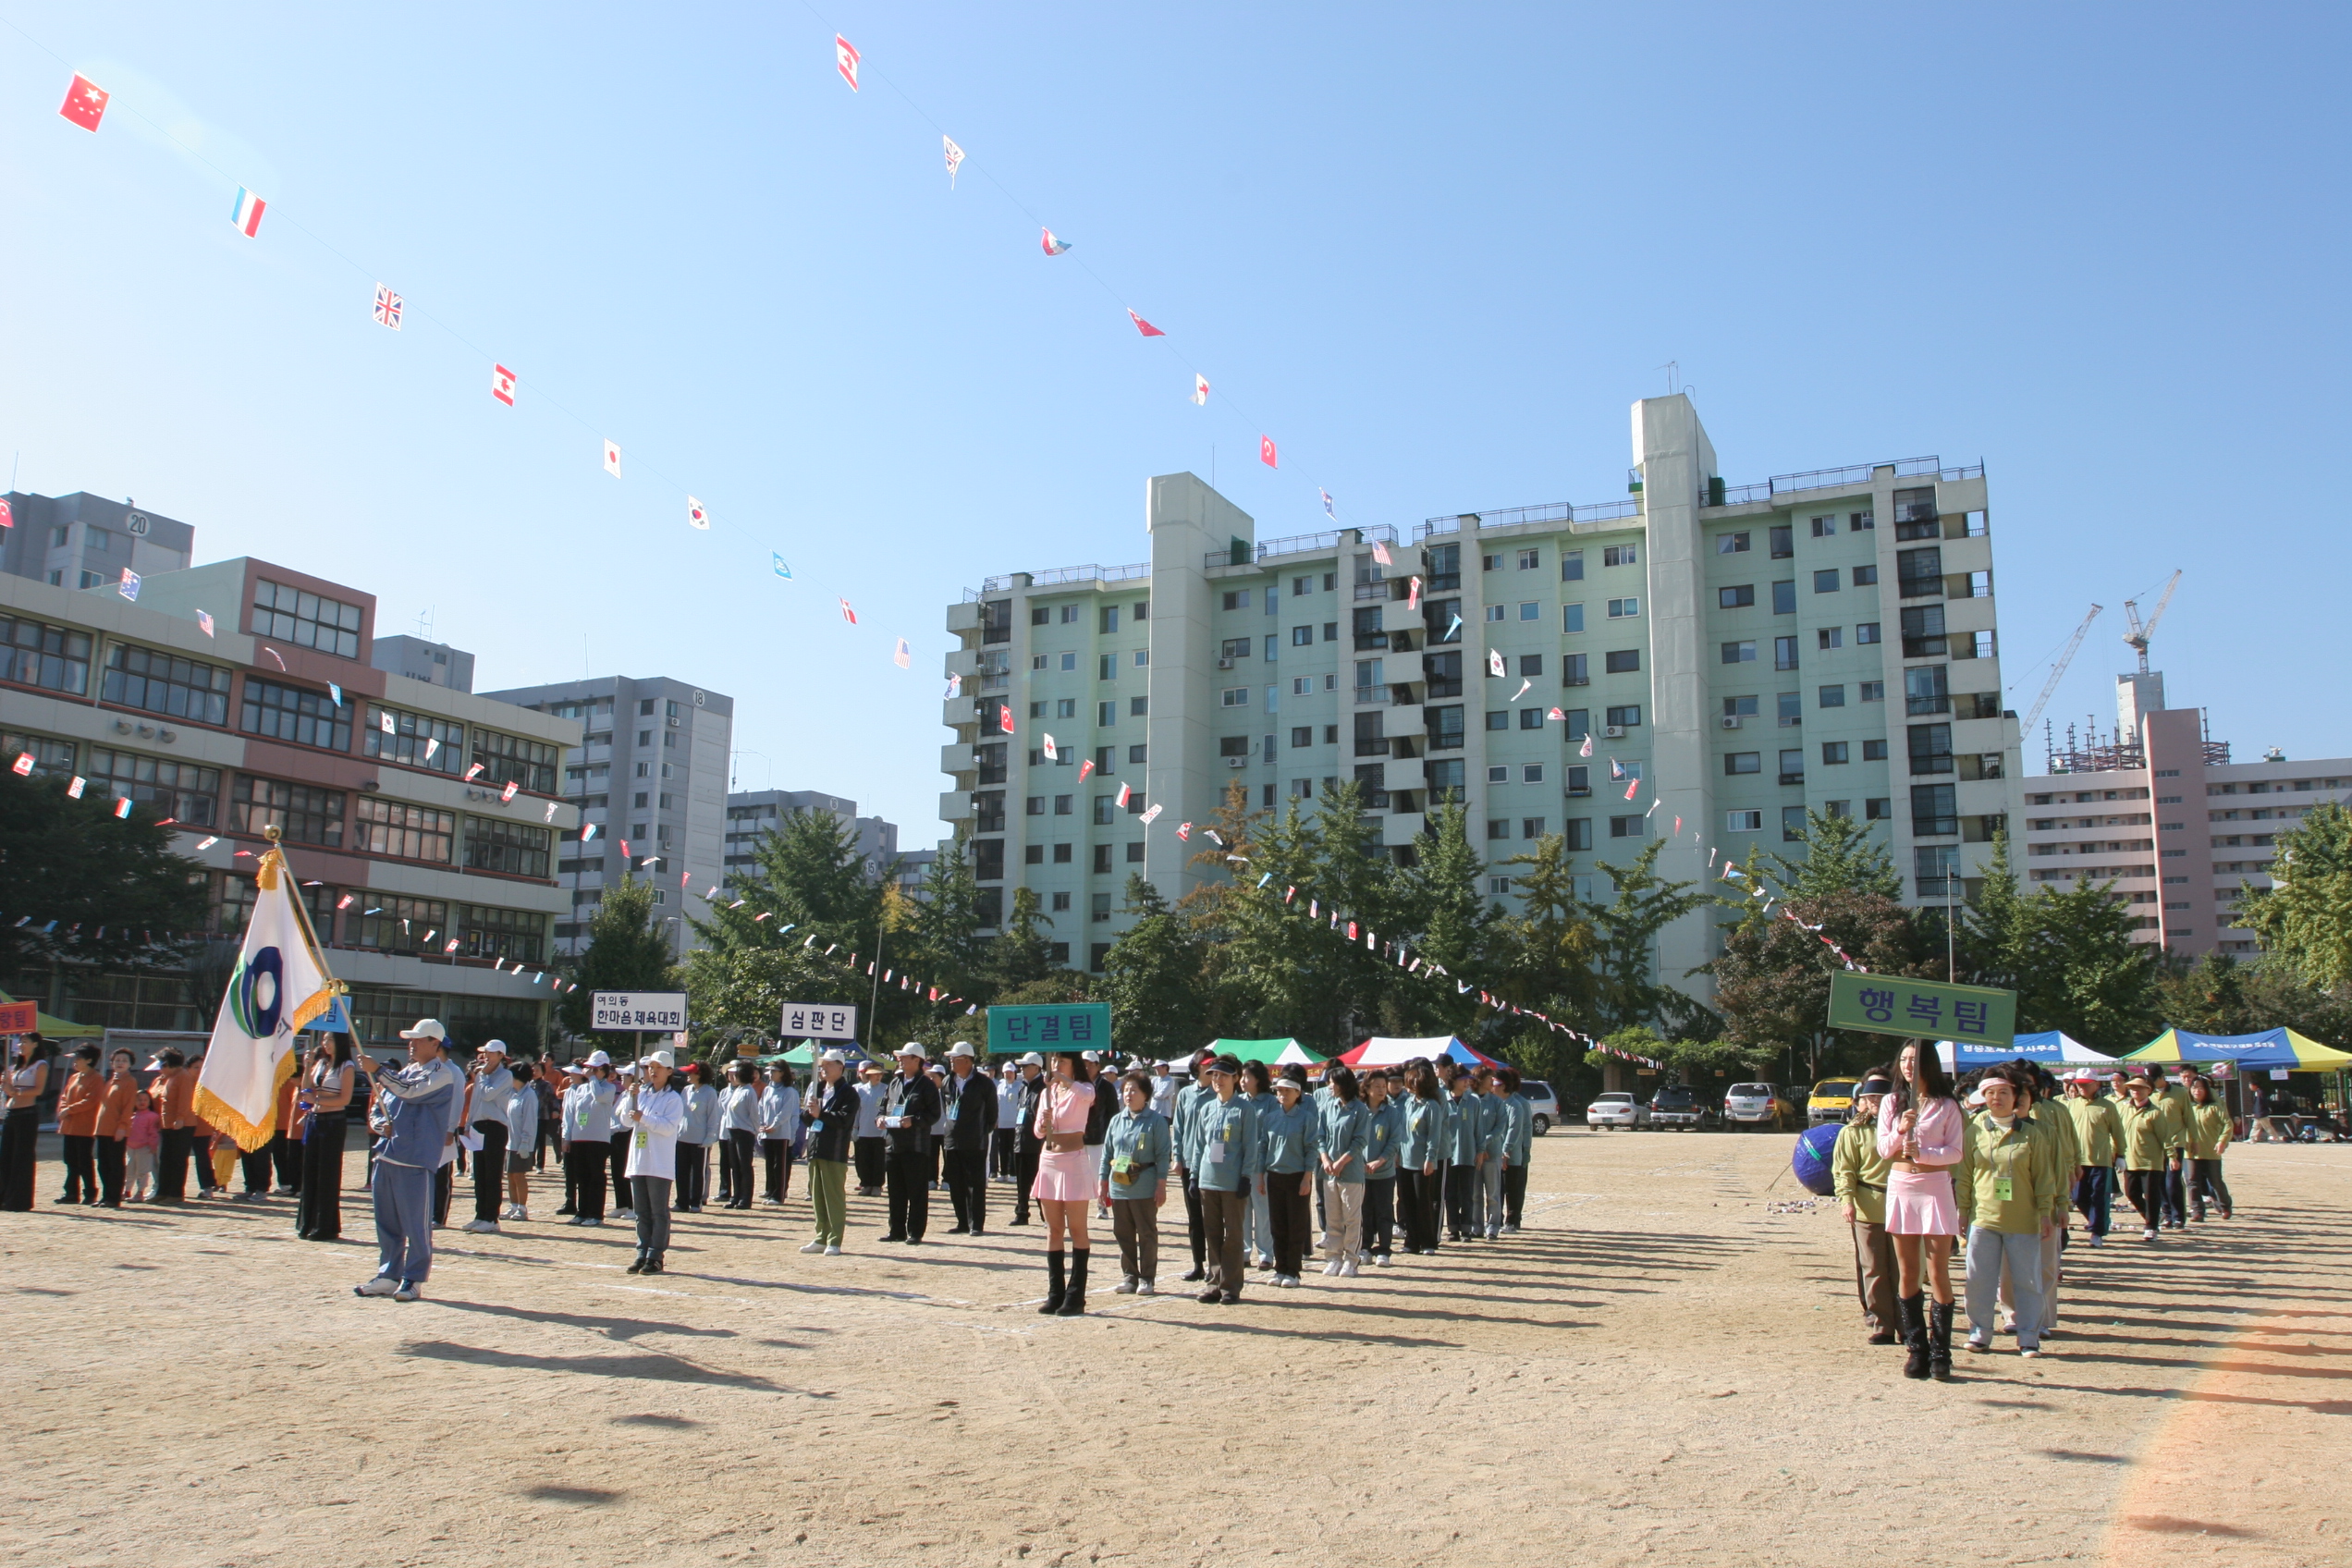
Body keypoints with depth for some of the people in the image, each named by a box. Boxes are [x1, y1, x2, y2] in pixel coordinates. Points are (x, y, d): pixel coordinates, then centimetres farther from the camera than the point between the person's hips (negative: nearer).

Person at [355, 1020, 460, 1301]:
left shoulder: (441, 1074, -5)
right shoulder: (404, 1072, 19)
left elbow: (410, 1091, -22)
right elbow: (375, 1110, 20)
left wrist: (378, 1070, -19)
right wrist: (381, 1125, -2)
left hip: (415, 1160, -8)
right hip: (387, 1155, 8)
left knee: (415, 1224, -4)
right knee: (387, 1222, 13)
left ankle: (414, 1279, 3)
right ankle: (388, 1276, 22)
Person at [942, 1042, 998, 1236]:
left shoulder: (983, 1083, -7)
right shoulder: (949, 1082, 8)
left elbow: (992, 1113, 0)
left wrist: (984, 1132, 3)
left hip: (975, 1143, -6)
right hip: (953, 1141, 6)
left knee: (976, 1185, -1)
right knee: (956, 1185, 9)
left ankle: (976, 1225, 4)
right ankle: (963, 1223, 19)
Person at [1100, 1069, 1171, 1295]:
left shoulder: (1156, 1121, -4)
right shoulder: (1116, 1121, 11)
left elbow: (1163, 1155, -7)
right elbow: (1107, 1154, 15)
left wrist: (1161, 1185, -12)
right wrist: (1103, 1183, 12)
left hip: (1145, 1188, -5)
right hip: (1118, 1187, 5)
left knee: (1147, 1234, 3)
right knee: (1123, 1234, 10)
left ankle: (1147, 1279, 10)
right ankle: (1129, 1277, 20)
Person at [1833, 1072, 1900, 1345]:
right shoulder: (1852, 1131, 4)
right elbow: (1843, 1170, -1)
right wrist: (1846, 1199, -15)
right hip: (1868, 1207, -2)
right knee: (1874, 1270, 1)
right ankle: (1881, 1325, 6)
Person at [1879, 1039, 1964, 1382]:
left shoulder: (1946, 1106, -1)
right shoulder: (1891, 1103, 8)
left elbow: (1955, 1151, -5)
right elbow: (1883, 1148, 4)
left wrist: (1922, 1152, -19)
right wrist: (1900, 1131, -14)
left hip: (1935, 1187, -3)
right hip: (1900, 1186, 3)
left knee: (1938, 1271, -3)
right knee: (1907, 1272, 6)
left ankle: (1940, 1353, 2)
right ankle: (1917, 1349, 13)